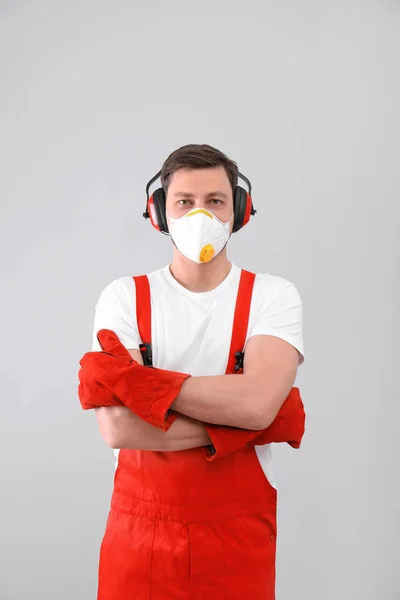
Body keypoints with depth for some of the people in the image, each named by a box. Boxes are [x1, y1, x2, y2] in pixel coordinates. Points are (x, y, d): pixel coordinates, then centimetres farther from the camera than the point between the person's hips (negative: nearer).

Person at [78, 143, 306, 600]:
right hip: (139, 530, 1)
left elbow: (257, 401, -23)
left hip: (238, 533, 0)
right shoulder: (124, 298, -5)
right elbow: (117, 428, -17)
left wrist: (136, 378, -20)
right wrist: (244, 421, -19)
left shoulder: (273, 296, -6)